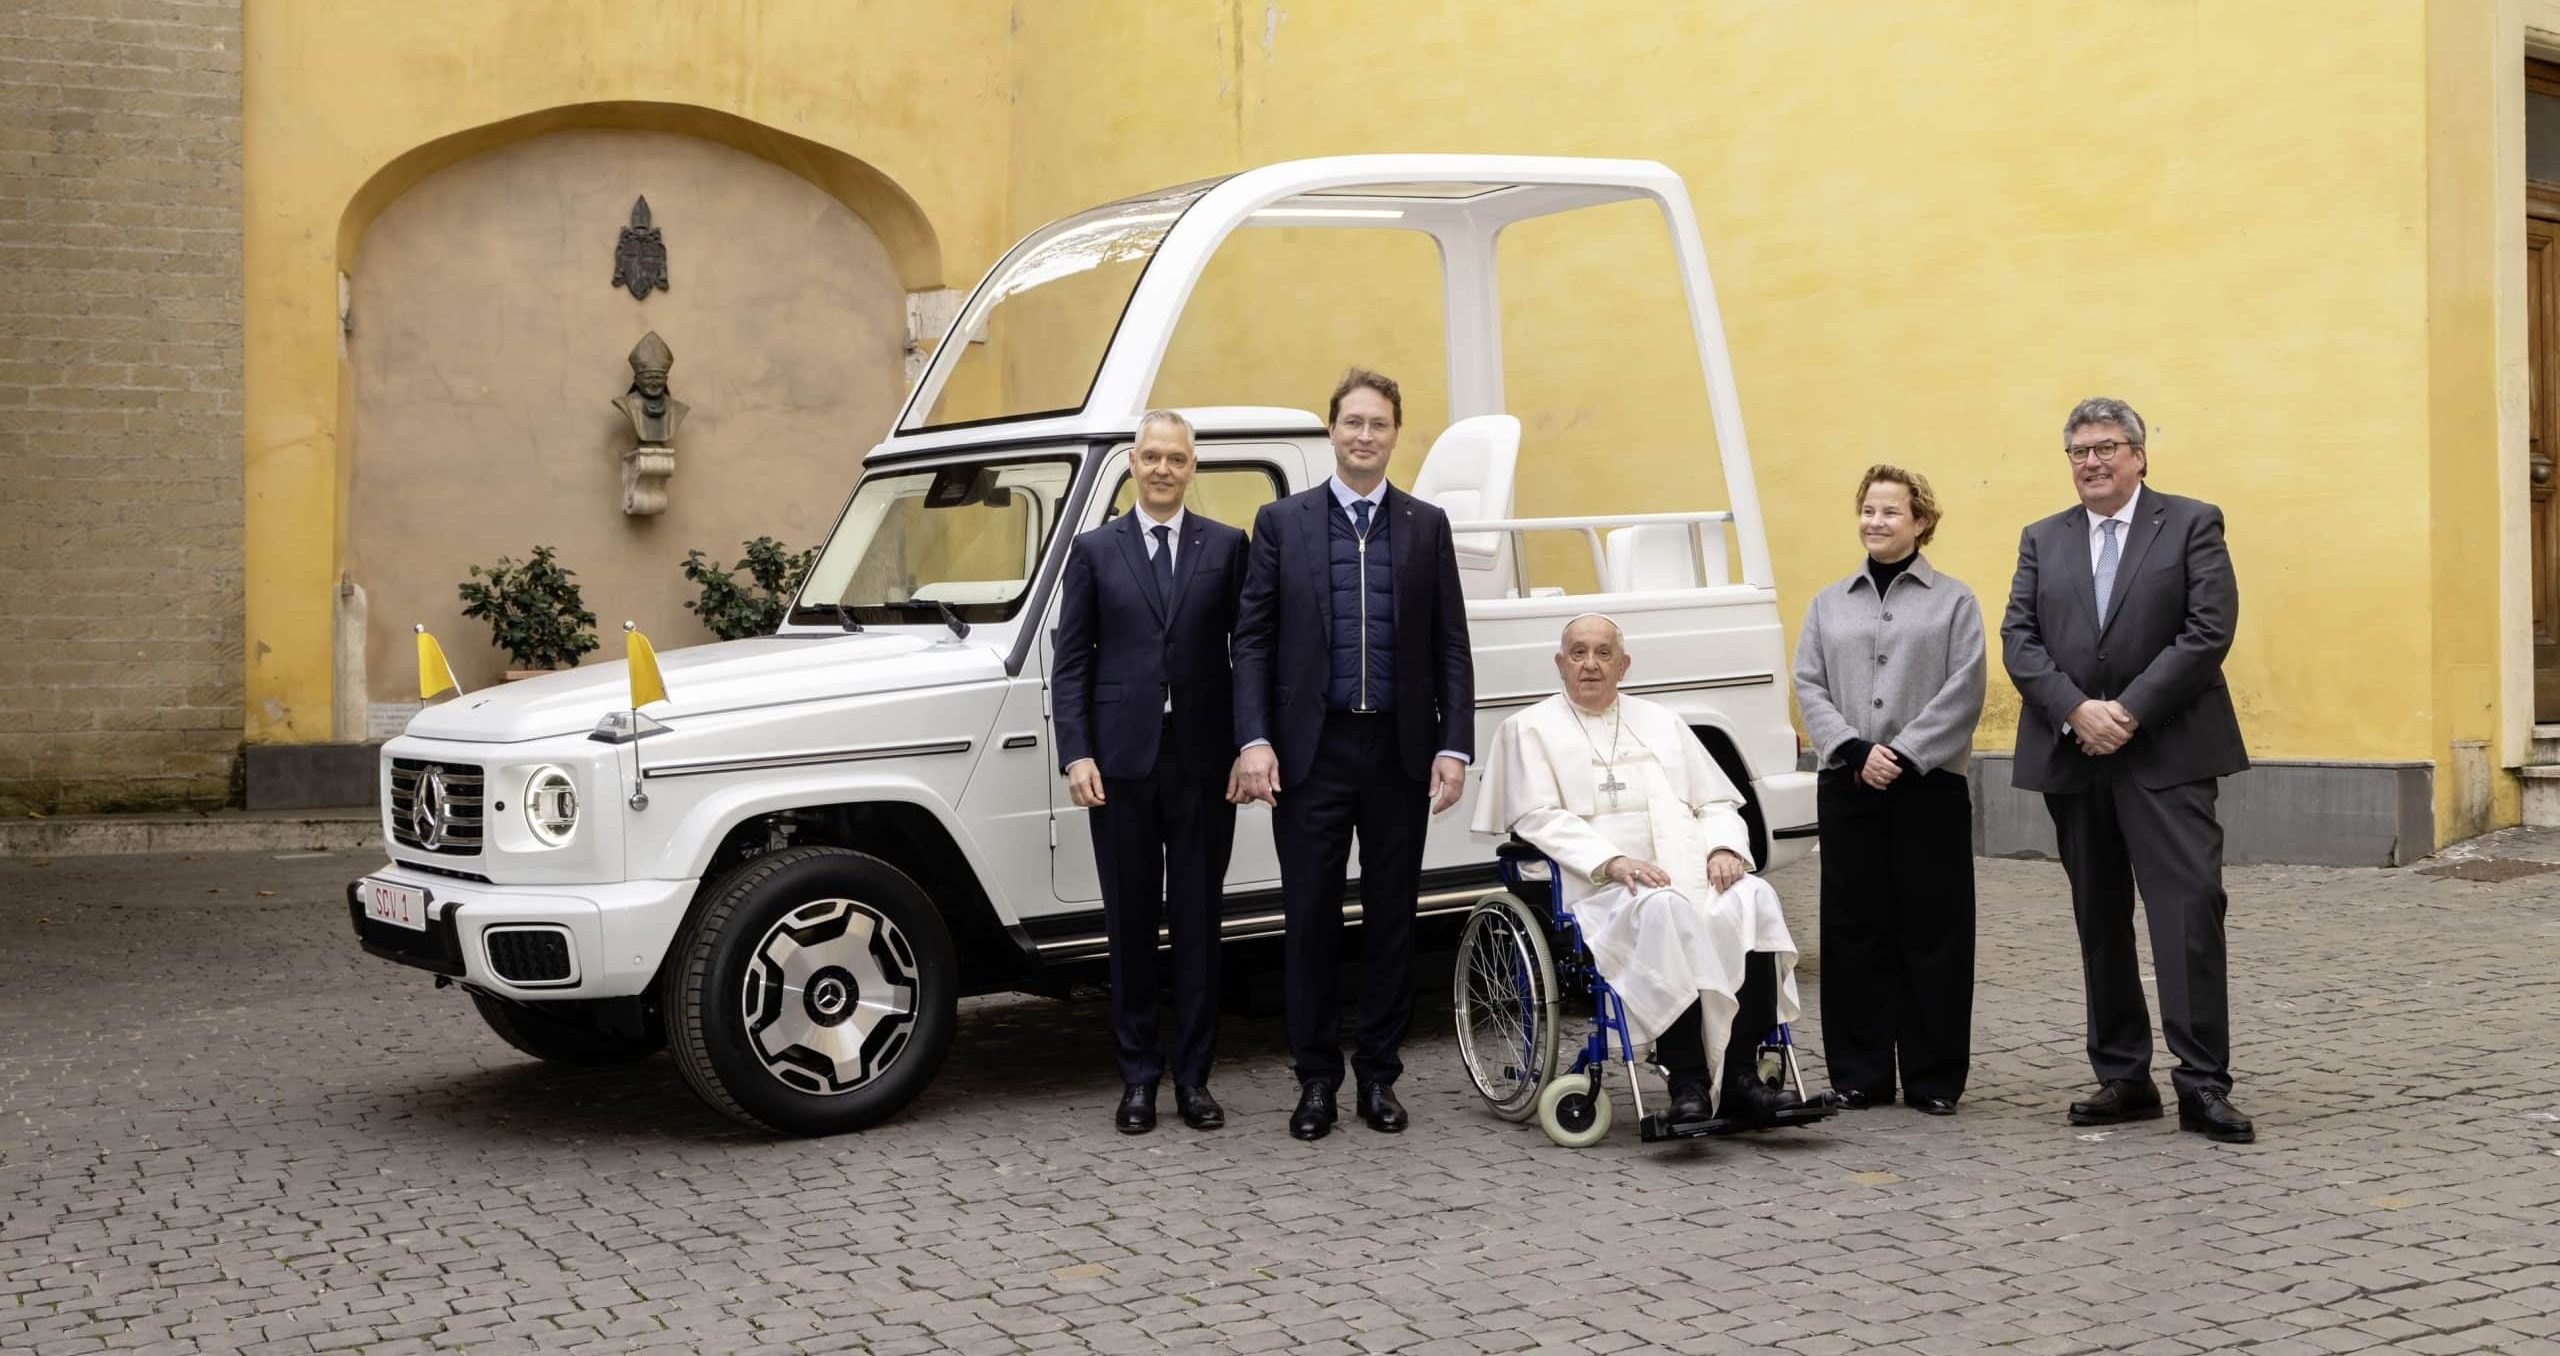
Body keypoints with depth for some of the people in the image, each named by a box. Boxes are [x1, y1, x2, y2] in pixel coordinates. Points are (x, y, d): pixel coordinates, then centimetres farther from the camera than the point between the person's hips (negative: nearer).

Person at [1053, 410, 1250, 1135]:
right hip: (1122, 761, 0)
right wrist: (1076, 755, -6)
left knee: (1197, 921, 6)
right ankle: (1138, 1078, 16)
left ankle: (1194, 1076, 14)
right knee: (1131, 923, 7)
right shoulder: (1094, 550, 6)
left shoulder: (1226, 547, 6)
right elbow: (1071, 660, 3)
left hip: (1203, 761, 0)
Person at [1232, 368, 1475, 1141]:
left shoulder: (1427, 526, 8)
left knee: (1391, 917, 8)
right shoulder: (1282, 522, 4)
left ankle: (1378, 1075, 18)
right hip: (1311, 751, -1)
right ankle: (1316, 1077, 15)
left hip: (1399, 752, 1)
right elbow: (1252, 639, 1)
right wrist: (1254, 740, -9)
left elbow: (1451, 645, 6)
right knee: (1311, 919, 3)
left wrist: (1454, 747, -3)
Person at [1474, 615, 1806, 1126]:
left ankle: (1742, 1079, -29)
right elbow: (1540, 819, 0)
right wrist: (1612, 861, -15)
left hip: (1697, 877, 4)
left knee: (1754, 897, -28)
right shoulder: (1531, 729, 13)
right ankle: (1686, 1085, -35)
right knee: (1665, 911, -37)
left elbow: (1717, 802, 22)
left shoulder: (1661, 722, 27)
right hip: (1603, 891, -4)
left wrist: (1724, 849, -1)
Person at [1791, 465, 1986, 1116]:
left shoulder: (1953, 600, 5)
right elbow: (1807, 686, 5)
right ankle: (1861, 1074, 12)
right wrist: (1856, 750, -10)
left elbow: (1963, 693, -4)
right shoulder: (1830, 604, 14)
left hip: (1930, 785, -2)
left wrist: (1905, 755, -13)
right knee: (1855, 929, 4)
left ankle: (1934, 1078, 9)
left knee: (1932, 931, 1)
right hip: (1848, 786, 3)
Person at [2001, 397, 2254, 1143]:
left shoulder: (2192, 523, 3)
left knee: (2189, 909, -10)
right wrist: (2076, 710, -12)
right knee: (2099, 922, 9)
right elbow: (2019, 638, 4)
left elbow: (2209, 631, -7)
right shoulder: (2042, 540, 14)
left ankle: (2203, 1084, -5)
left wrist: (2129, 711, -13)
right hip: (2073, 755, 4)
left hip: (2166, 754, -4)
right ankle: (2123, 1078, 17)